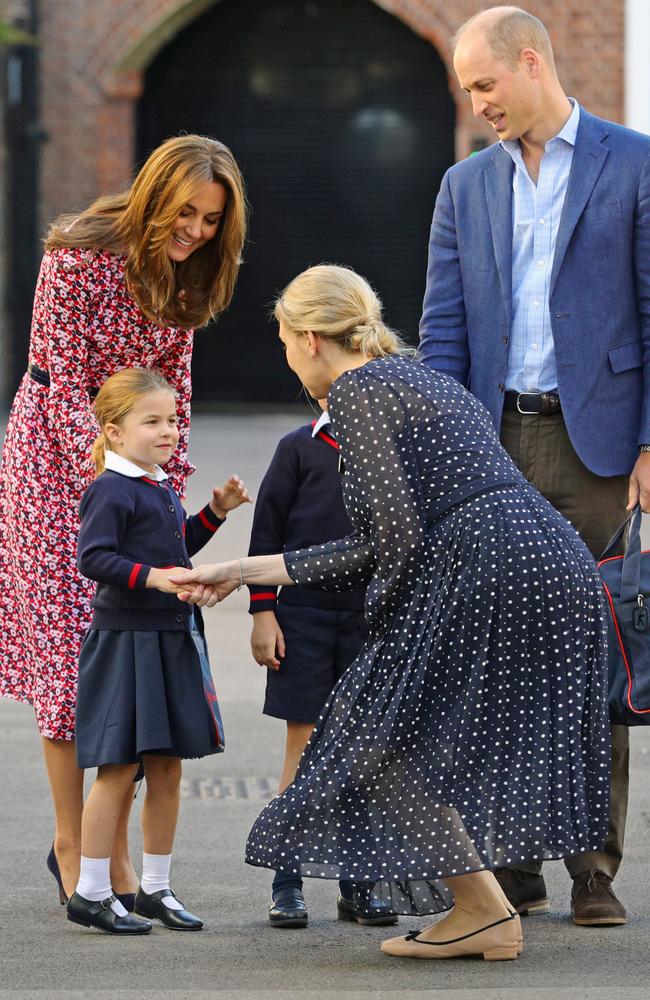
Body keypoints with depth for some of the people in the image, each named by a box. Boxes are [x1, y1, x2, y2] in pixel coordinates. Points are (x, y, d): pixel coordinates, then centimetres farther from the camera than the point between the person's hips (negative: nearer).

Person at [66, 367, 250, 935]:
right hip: (124, 640, -9)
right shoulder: (112, 490, -13)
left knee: (167, 769, 11)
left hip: (171, 642, 9)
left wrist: (216, 512, 19)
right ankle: (91, 893, 1)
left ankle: (156, 887, 20)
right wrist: (152, 577, -29)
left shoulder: (161, 489, 14)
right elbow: (93, 557, -22)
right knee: (118, 768, -6)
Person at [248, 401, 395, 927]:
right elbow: (268, 529, 0)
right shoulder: (300, 447, -1)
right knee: (304, 745, 0)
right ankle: (288, 884, 6)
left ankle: (356, 885, 12)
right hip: (304, 612, -2)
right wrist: (263, 611, -5)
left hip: (370, 616, 2)